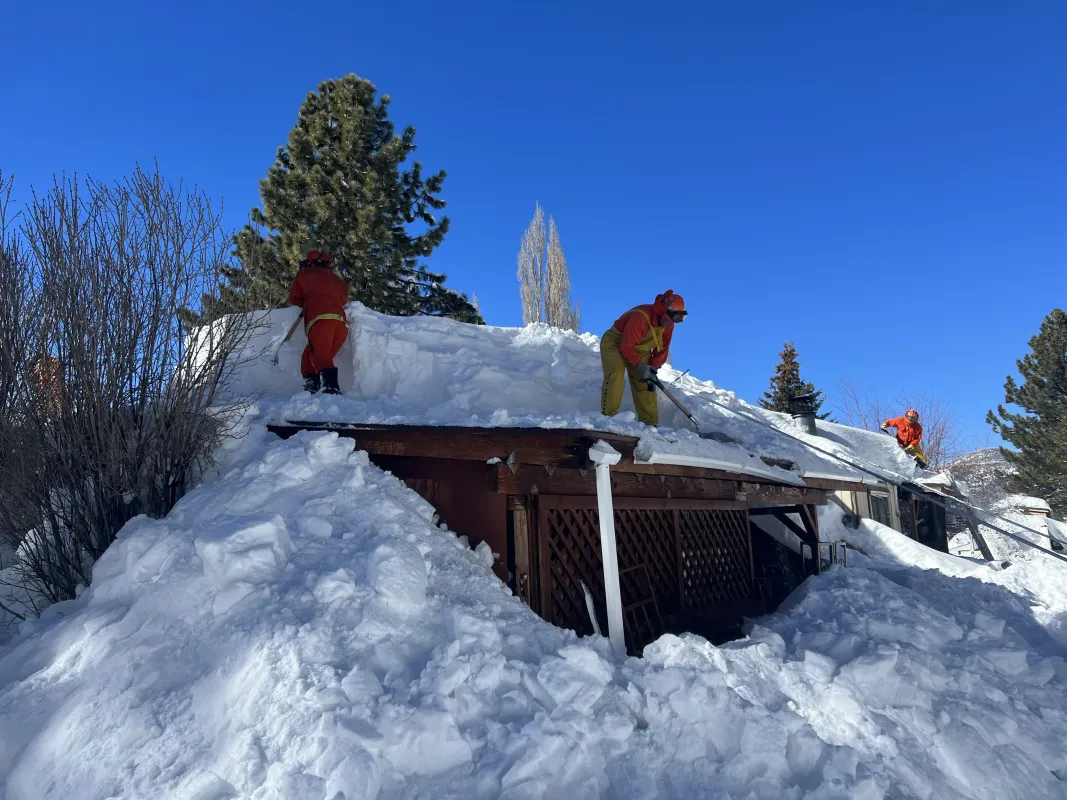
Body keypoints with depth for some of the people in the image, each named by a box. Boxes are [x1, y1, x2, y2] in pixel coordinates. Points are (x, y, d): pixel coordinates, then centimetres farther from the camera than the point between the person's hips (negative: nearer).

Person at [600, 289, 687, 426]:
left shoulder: (668, 325, -10)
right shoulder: (640, 317, -35)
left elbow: (662, 349, -1)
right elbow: (626, 346, -32)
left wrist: (653, 368, -11)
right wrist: (640, 366, -30)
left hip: (639, 350, 7)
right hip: (615, 343, -7)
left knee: (645, 384, -2)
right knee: (616, 376, -27)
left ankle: (650, 423, 0)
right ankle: (608, 416, -23)